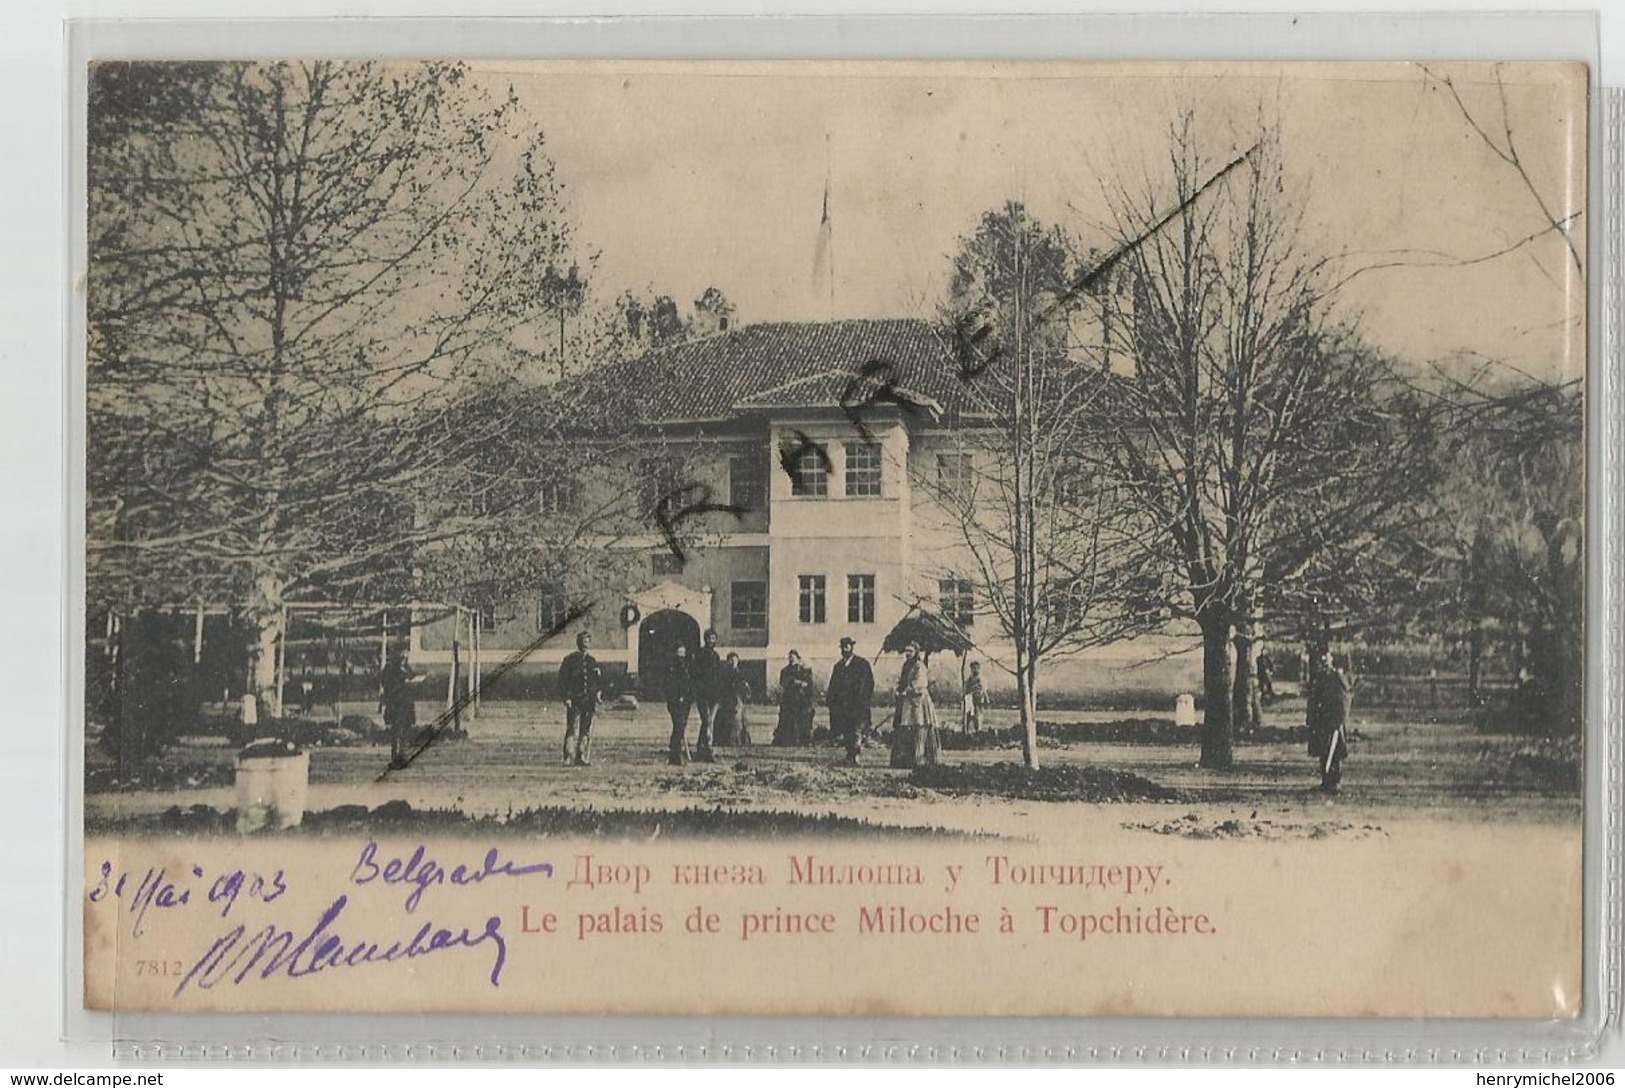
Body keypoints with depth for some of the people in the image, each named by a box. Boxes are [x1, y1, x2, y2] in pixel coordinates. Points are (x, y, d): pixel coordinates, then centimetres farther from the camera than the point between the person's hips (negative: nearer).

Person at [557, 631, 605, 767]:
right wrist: (566, 698, -10)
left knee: (586, 731, 3)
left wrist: (598, 697, 8)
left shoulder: (593, 661, 15)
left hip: (589, 701, 4)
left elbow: (599, 681, 19)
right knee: (571, 729, -8)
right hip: (574, 701, -4)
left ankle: (582, 758, 7)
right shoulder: (569, 660, 2)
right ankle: (568, 758, -8)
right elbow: (562, 680, -1)